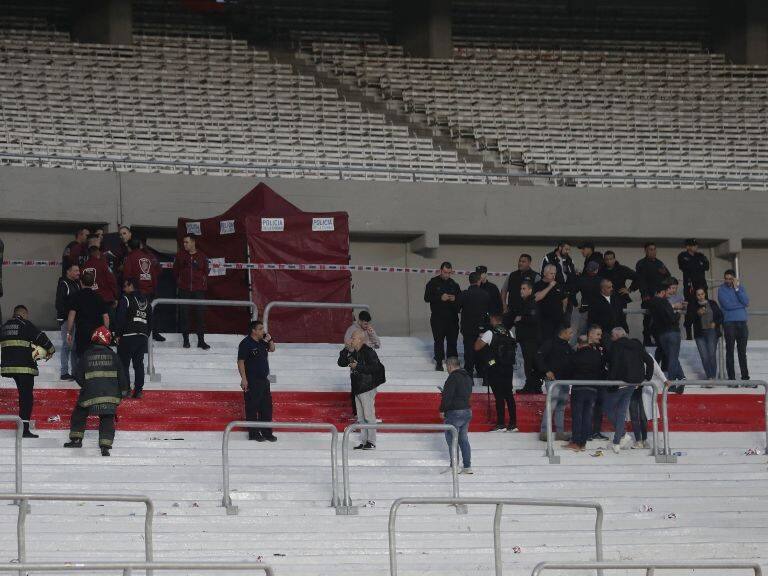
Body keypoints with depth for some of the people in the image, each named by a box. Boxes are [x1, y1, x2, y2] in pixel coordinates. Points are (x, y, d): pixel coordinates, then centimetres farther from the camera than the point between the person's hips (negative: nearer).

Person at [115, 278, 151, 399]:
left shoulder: (126, 299, -6)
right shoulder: (146, 301, 16)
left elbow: (120, 318, -12)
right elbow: (150, 320, 20)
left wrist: (118, 335, -6)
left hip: (128, 336, -6)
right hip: (143, 337, 6)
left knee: (123, 363, -1)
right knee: (139, 364, 9)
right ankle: (138, 390, 6)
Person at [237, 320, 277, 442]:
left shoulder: (262, 342, 10)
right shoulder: (246, 343, -13)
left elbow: (272, 349, 28)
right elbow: (240, 362, -15)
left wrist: (270, 341, 6)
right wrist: (244, 379, -20)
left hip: (264, 379, 8)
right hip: (252, 381, -8)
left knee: (266, 407, 12)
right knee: (252, 408, -1)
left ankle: (267, 432, 20)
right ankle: (253, 433, 5)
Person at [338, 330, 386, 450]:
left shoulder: (369, 352, -13)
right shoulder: (353, 352, 10)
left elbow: (374, 368, -20)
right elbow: (341, 363, 10)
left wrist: (358, 367, -19)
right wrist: (347, 350, -4)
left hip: (368, 388, -8)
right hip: (357, 388, 8)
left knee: (369, 415, -6)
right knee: (361, 417, 11)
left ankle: (371, 442, -1)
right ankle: (363, 441, 16)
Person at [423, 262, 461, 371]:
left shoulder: (454, 284, 10)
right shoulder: (433, 283, 0)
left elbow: (460, 298, 13)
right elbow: (426, 297, -6)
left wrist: (455, 299, -10)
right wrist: (440, 298, -18)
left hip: (452, 317, 3)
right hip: (438, 316, -3)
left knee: (452, 340, 3)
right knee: (439, 340, 0)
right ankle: (439, 362, 8)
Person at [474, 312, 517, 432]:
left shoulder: (490, 333, -10)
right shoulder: (508, 333, 6)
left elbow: (477, 347, -7)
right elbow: (514, 348, 12)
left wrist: (480, 337, 10)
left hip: (495, 368, -5)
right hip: (508, 367, 5)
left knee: (499, 396, -4)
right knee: (509, 395, 9)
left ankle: (501, 424, -5)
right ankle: (513, 424, 10)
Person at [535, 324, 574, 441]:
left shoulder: (568, 347, 17)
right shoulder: (551, 344, -7)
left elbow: (572, 363, 24)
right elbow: (539, 357, -11)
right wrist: (546, 371, -15)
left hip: (565, 380, 8)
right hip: (553, 379, -8)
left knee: (561, 407, 10)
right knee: (552, 405, -13)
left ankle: (560, 432, 14)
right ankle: (544, 431, -10)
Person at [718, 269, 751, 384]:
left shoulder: (740, 288, 11)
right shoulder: (722, 290, 1)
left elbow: (746, 302, -4)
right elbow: (727, 305, -12)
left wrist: (737, 289, -7)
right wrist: (741, 304, -4)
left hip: (742, 323, 3)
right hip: (729, 323, -3)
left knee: (742, 351, 8)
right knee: (730, 351, -2)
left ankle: (745, 376, 13)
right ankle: (731, 378, 1)